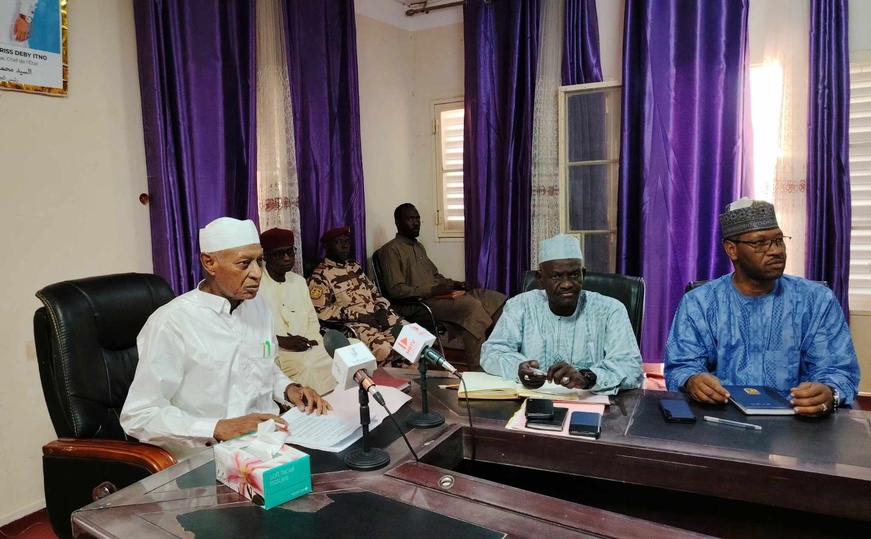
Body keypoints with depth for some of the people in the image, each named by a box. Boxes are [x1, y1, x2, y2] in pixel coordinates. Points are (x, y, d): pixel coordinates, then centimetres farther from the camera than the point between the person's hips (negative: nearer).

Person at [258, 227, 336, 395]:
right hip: (273, 351, -5)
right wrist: (282, 341, -18)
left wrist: (312, 340, -2)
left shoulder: (299, 281, 17)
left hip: (305, 348, 5)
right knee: (307, 369, -32)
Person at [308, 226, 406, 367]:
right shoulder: (320, 275, -2)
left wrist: (381, 310, -1)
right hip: (353, 324, -7)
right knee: (385, 350, -33)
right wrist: (357, 315, -15)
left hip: (377, 316, 7)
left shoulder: (355, 266, 20)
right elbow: (319, 311, -13)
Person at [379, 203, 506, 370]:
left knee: (498, 300, -5)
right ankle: (478, 368, -25)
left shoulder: (418, 246, 23)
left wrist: (452, 284, 5)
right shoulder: (391, 250, -6)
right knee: (473, 306, -31)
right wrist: (433, 290, -21)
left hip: (438, 295, 9)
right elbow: (396, 290, -15)